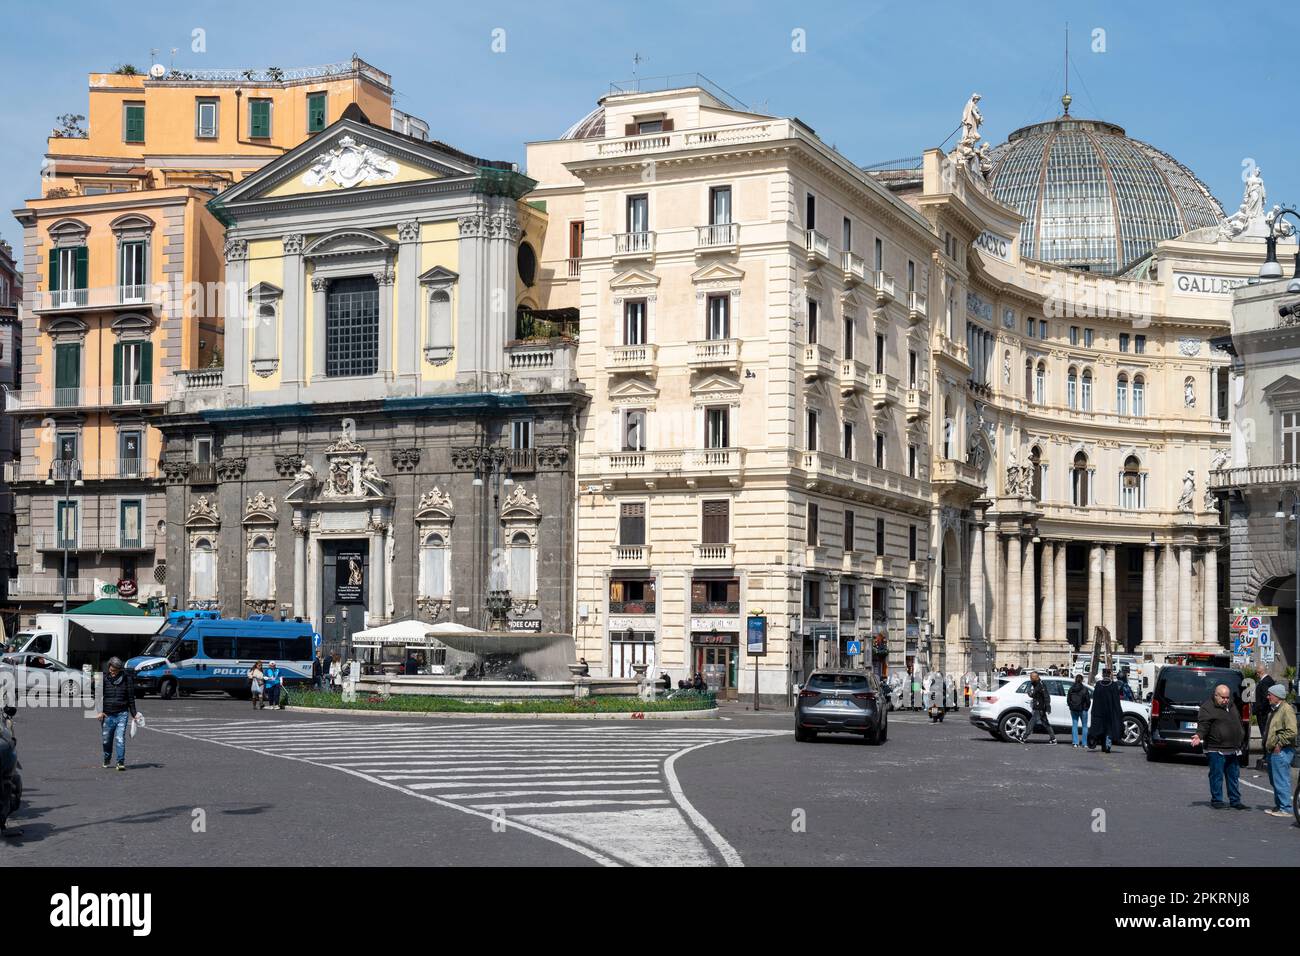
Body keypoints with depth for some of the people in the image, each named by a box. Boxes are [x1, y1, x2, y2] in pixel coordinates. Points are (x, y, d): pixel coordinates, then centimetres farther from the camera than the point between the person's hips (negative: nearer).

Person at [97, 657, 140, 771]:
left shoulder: (126, 679, 2)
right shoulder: (104, 679, 3)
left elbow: (131, 698, 8)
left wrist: (134, 714, 8)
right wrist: (99, 711, -9)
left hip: (122, 714, -2)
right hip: (107, 715, 2)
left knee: (120, 738, -14)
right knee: (106, 740, 11)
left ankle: (121, 762, -12)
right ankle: (106, 760, 33)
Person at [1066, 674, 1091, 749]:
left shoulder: (1071, 688, -2)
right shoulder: (1085, 689, -12)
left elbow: (1068, 699, 4)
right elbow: (1088, 700, -8)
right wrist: (1086, 707, 8)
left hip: (1073, 710, 3)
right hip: (1083, 709, -3)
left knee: (1074, 725, 8)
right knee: (1084, 726, 10)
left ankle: (1075, 742, 1)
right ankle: (1084, 743, 10)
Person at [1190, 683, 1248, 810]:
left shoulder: (1231, 706, 17)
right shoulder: (1208, 708, -8)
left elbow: (1238, 723, 27)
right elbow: (1203, 724, -18)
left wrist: (1242, 741, 27)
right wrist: (1199, 735, -37)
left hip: (1232, 750, 8)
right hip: (1216, 750, -8)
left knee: (1234, 776, 12)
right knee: (1217, 775, -4)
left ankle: (1235, 801, 19)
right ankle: (1216, 800, 5)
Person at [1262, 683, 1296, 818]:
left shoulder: (1287, 709, -13)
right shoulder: (1274, 710, 19)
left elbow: (1291, 732, -22)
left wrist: (1279, 744, -17)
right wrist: (1267, 744, 20)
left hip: (1281, 752, -11)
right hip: (1272, 751, 11)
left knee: (1281, 781, -8)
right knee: (1274, 780, 16)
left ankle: (1286, 809, -5)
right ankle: (1279, 806, 25)